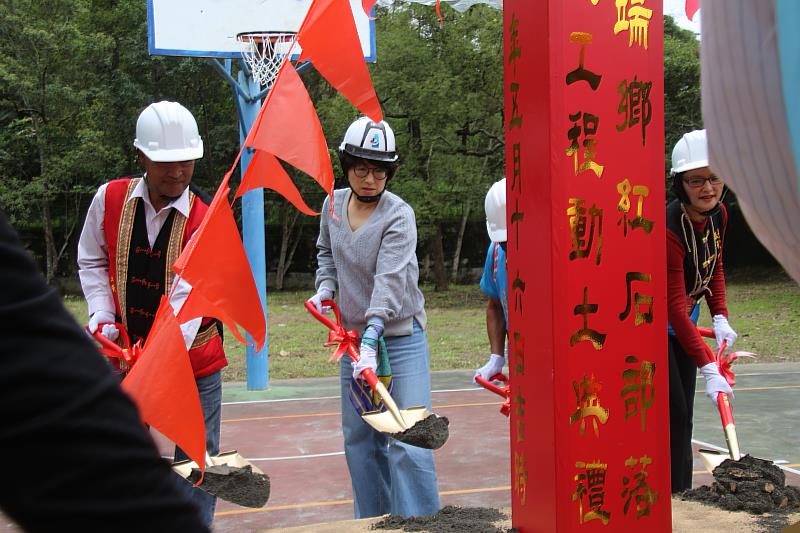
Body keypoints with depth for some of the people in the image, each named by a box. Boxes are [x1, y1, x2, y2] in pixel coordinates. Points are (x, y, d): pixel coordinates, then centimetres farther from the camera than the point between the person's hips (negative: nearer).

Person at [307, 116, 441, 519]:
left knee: (407, 444, -11)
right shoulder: (333, 203, 2)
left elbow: (390, 281, -29)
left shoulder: (399, 217, -17)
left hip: (400, 338, -6)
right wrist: (326, 288, 2)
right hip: (354, 335, 6)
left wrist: (371, 341, -40)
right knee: (359, 439, 13)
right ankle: (373, 523, 27)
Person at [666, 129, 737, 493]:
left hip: (682, 326, 8)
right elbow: (675, 305, -31)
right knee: (672, 414, -10)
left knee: (682, 417, 13)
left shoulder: (719, 214, -5)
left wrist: (720, 318, 1)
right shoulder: (668, 228, -30)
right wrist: (708, 368, -34)